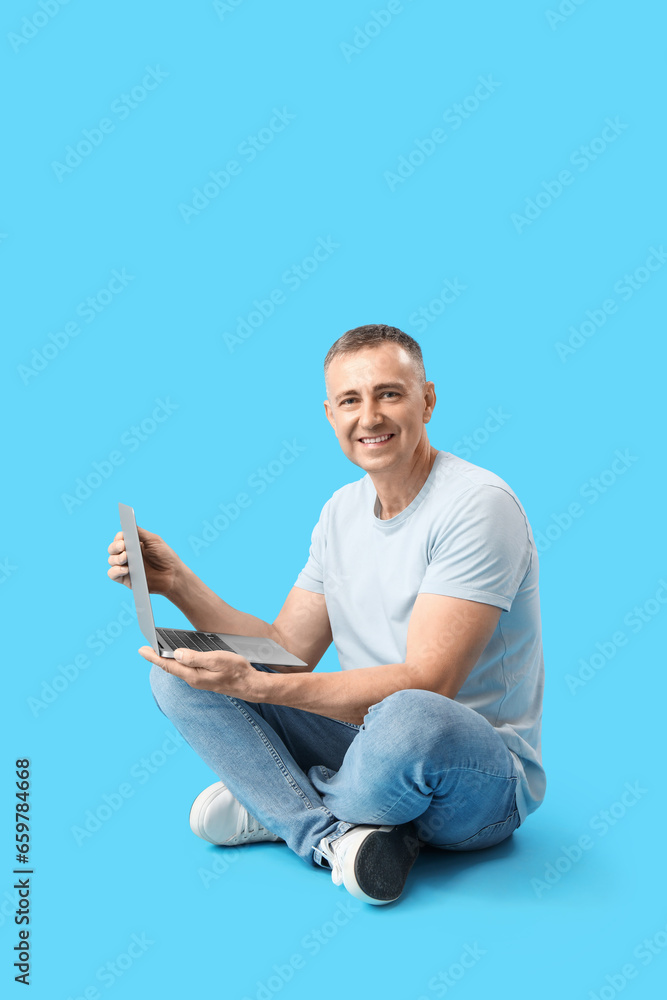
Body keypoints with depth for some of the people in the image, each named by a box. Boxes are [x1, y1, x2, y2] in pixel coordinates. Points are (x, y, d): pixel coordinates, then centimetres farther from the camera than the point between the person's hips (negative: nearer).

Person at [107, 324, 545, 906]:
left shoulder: (479, 505, -18)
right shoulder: (342, 510, 6)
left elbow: (425, 686, -26)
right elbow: (288, 650, 6)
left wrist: (255, 686, -33)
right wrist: (177, 582, -6)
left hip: (484, 777, -6)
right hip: (370, 742, 6)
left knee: (408, 721, -42)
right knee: (180, 674, -4)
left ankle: (276, 808, -9)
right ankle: (336, 833, -18)